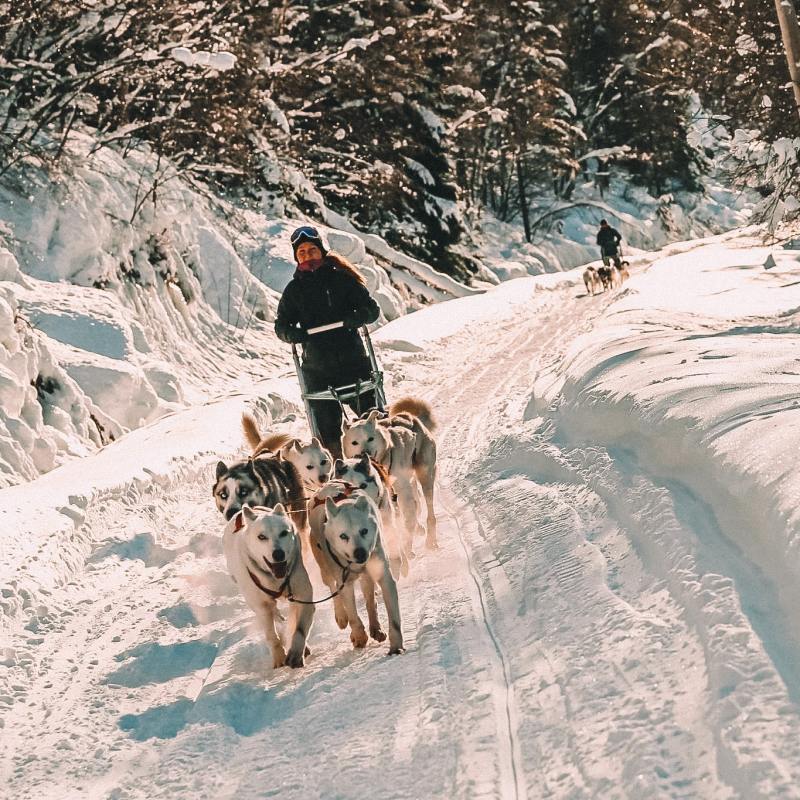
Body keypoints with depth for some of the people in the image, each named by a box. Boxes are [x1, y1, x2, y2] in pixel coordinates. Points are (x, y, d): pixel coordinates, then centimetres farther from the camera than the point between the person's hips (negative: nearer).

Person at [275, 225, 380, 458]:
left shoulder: (341, 278, 3)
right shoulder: (294, 289, 9)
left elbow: (372, 308, 2)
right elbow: (281, 324, 12)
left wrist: (355, 318, -19)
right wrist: (292, 333, -10)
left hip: (353, 360, -1)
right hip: (317, 368, 1)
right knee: (327, 427, -1)